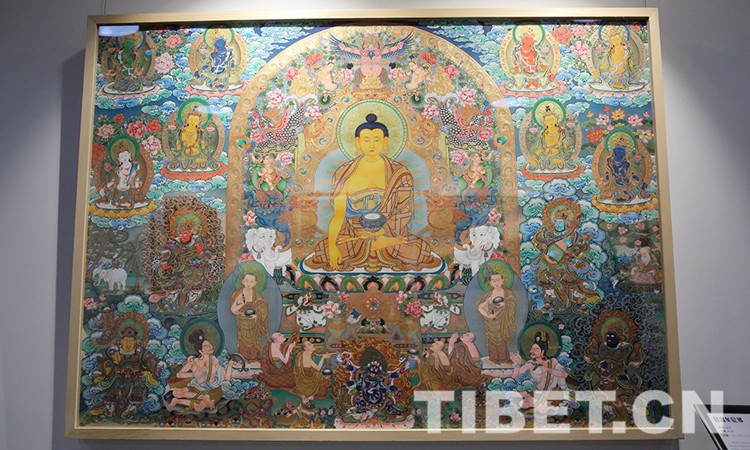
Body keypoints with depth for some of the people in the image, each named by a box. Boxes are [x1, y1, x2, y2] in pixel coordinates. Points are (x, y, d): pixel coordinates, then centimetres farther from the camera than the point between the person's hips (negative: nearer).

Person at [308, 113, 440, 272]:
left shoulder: (399, 174, 3)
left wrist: (380, 230, -19)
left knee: (418, 251, -29)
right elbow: (338, 214, -2)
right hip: (352, 237, 1)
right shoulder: (344, 174, 5)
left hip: (390, 235, 0)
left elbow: (406, 212, -4)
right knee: (325, 251, -27)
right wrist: (332, 244, -18)